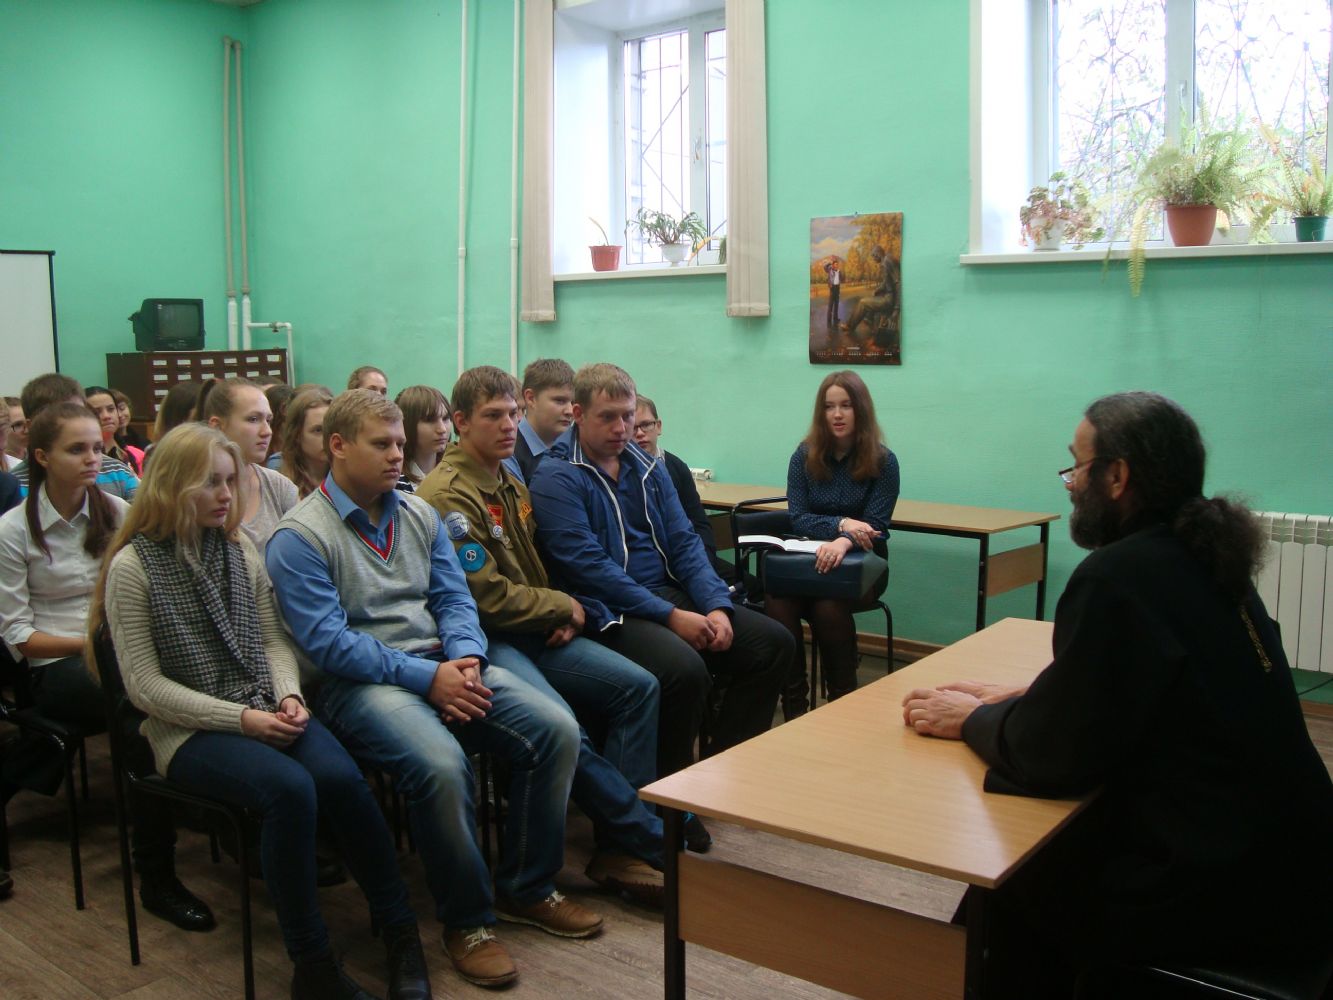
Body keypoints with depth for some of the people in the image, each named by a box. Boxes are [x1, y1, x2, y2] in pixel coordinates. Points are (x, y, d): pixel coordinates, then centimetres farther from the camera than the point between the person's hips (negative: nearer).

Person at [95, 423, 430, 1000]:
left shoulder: (239, 549, 12)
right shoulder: (133, 567, -4)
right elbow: (144, 685, -7)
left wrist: (287, 696, -7)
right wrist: (241, 719, -16)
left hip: (265, 713, 4)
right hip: (190, 730, -4)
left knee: (340, 776, -27)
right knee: (289, 787, -33)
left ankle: (399, 933, -14)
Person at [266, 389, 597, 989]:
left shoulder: (418, 514, 14)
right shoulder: (300, 536, -6)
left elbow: (454, 598, 13)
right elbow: (326, 641, -14)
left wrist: (465, 659, -9)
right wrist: (427, 677, -19)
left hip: (444, 666, 7)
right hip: (359, 684, -6)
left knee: (557, 730, -11)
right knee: (441, 765, -35)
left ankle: (527, 888, 7)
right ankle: (466, 919, -9)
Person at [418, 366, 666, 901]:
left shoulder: (510, 486, 16)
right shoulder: (448, 494, -13)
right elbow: (487, 597, -18)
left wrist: (565, 615, 4)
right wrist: (565, 607, -5)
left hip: (532, 633, 9)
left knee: (638, 686, -5)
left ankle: (620, 848, -6)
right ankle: (653, 842, -14)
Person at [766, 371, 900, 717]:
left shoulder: (882, 461, -2)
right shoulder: (805, 455, 4)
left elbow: (875, 528, -6)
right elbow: (798, 518, -1)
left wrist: (845, 542, -29)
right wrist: (841, 524, -20)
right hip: (810, 558, 2)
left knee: (828, 607, -34)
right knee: (777, 602, -30)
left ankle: (843, 700, -12)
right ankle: (794, 707, -18)